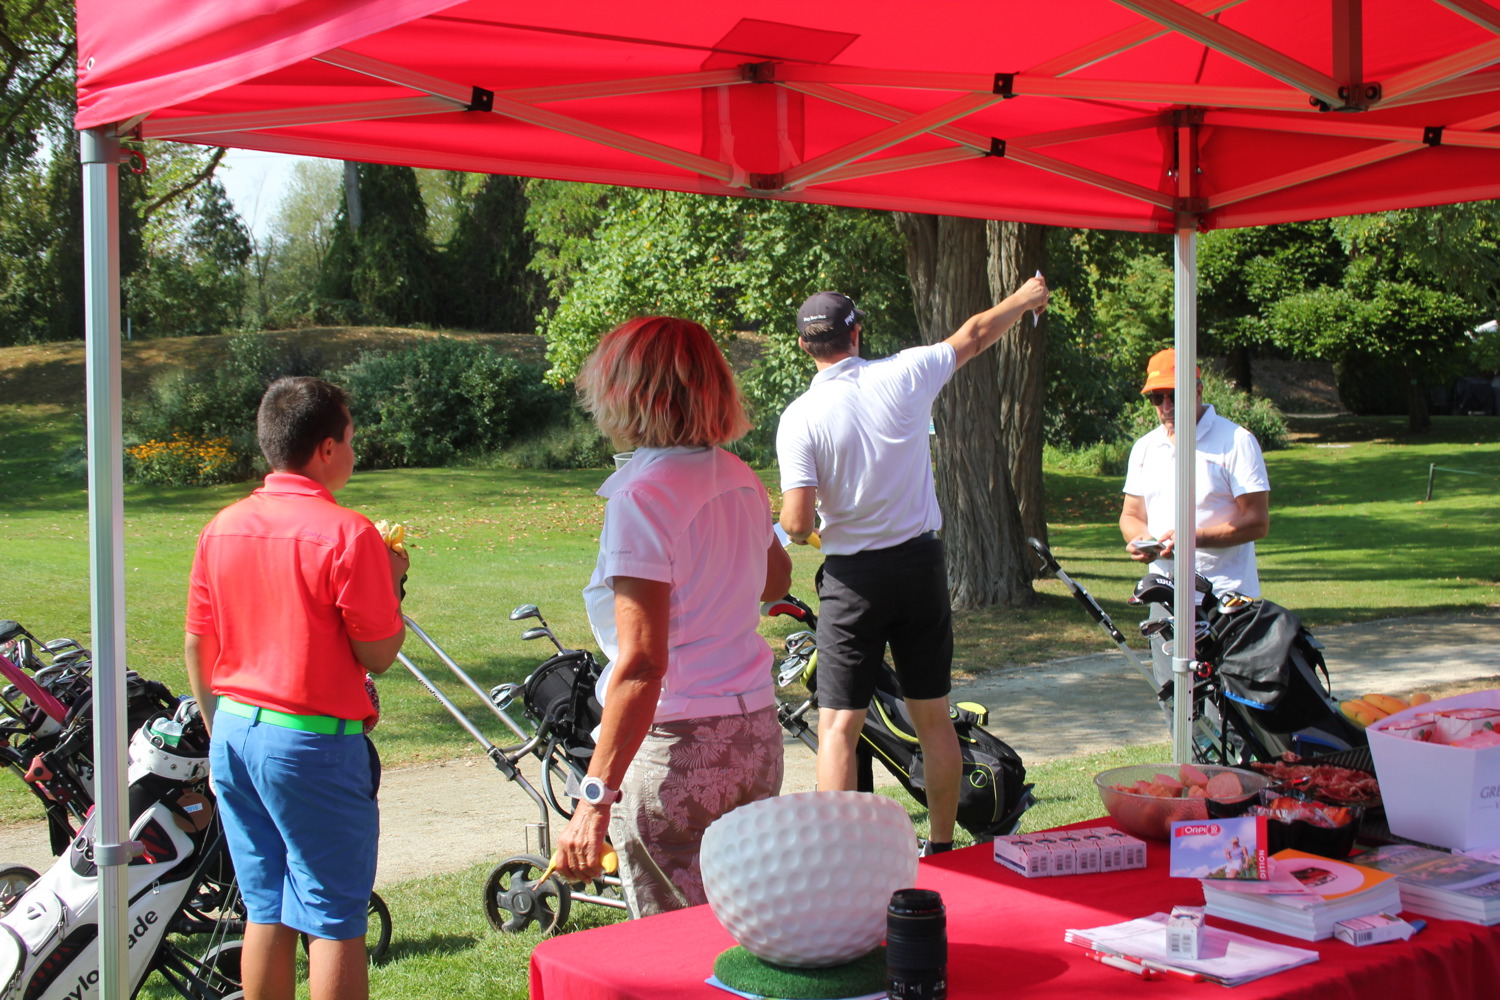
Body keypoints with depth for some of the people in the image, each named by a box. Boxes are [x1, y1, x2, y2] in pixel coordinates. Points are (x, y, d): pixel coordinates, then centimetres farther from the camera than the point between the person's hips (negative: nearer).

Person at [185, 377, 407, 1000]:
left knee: (265, 913, 15)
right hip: (314, 743, -6)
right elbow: (378, 656, -12)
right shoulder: (348, 534, -15)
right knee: (334, 923, 3)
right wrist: (391, 583, 3)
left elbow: (196, 647, 10)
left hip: (235, 735, 7)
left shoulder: (222, 527, 4)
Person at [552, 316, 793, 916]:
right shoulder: (739, 478, 6)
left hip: (676, 751, -8)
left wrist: (595, 801, -23)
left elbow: (642, 663, -23)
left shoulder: (642, 496, -16)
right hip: (757, 737, 8)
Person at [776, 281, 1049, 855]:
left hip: (852, 577, -3)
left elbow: (798, 524, -16)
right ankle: (943, 848, 22)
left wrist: (794, 526, 8)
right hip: (921, 564, 3)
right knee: (933, 718, 12)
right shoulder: (904, 377, -4)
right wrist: (1026, 297, 31)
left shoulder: (800, 418, -11)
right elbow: (976, 334, 13)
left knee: (838, 726, 1)